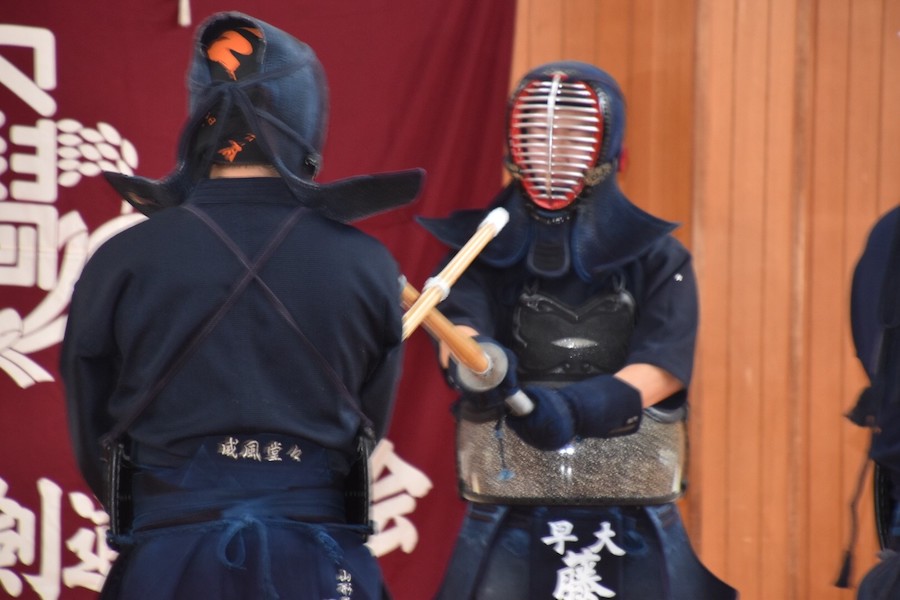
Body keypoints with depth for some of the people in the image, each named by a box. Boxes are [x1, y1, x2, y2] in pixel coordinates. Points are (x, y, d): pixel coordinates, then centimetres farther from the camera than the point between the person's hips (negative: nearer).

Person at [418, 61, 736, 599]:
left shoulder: (659, 260, 6)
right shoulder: (485, 254, 7)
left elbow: (660, 369, -9)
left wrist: (572, 408, -28)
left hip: (635, 536, 0)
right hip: (508, 529, 0)